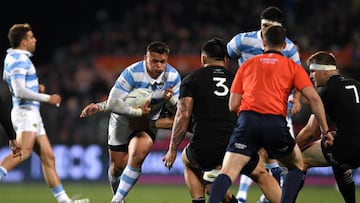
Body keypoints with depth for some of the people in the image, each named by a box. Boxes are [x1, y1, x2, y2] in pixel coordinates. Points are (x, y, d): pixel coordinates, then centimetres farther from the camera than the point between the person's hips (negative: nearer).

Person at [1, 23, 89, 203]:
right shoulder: (19, 60, -12)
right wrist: (47, 98, -15)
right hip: (25, 112, -11)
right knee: (24, 152, -31)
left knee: (48, 157, 7)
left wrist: (34, 87, 31)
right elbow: (20, 92, -20)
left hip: (32, 114, 11)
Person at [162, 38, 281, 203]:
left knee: (188, 162, 33)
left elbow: (183, 116, 0)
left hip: (203, 149, -1)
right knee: (262, 173, 24)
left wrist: (172, 150, 5)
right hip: (235, 144, 1)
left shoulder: (191, 80, 9)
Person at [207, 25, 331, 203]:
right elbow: (314, 98, 5)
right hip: (276, 123, -1)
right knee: (297, 166, 23)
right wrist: (325, 130, 8)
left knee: (227, 173, -6)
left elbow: (233, 106, 17)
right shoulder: (293, 67, 18)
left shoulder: (246, 65, 23)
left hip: (247, 121, 1)